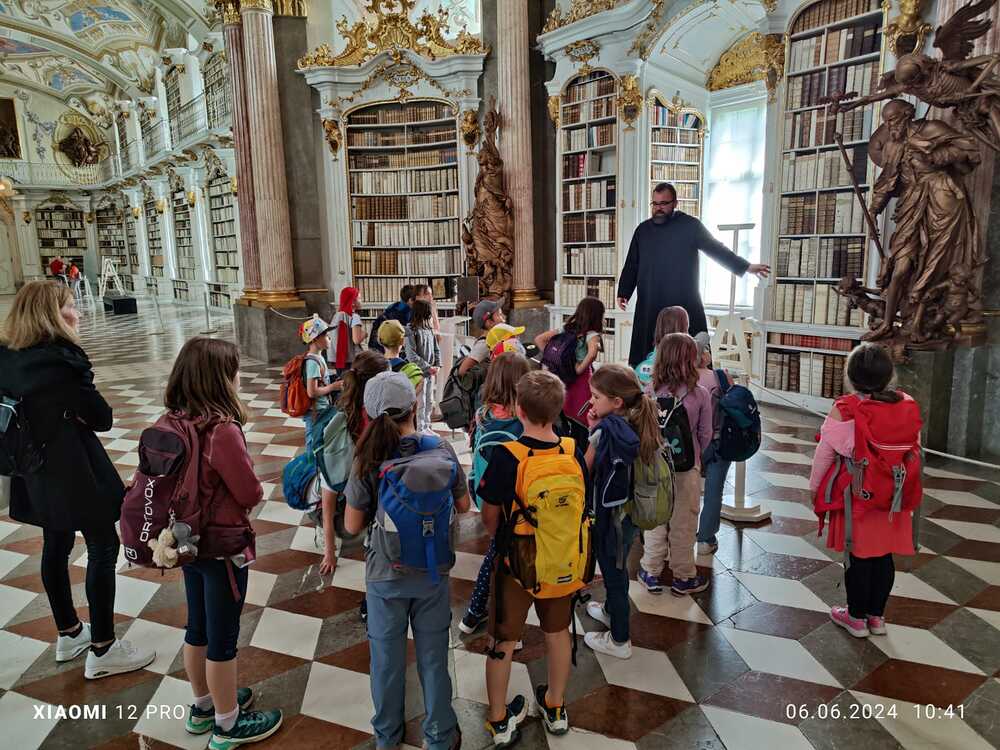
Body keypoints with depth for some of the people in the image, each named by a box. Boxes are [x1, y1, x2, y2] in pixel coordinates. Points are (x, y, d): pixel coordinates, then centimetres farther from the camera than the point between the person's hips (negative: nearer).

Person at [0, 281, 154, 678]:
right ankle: (103, 650, 10)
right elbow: (102, 418, -16)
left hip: (36, 470, 8)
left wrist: (51, 417, 1)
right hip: (74, 470, -8)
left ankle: (69, 633, 36)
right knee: (103, 547, 3)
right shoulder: (61, 358, -21)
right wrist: (75, 413, -1)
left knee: (56, 545, 20)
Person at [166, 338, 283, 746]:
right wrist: (252, 489, 1)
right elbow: (251, 494, -18)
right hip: (223, 547, -8)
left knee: (198, 627, 23)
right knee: (223, 637, 10)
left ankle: (203, 705, 44)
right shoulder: (223, 430, -28)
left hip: (189, 541, 8)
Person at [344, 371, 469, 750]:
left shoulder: (370, 461, -18)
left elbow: (352, 526, -9)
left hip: (386, 574, -1)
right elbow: (463, 505, 0)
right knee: (433, 655, 18)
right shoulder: (442, 450, -14)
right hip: (434, 571, 1)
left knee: (387, 656, 20)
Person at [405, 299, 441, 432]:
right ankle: (420, 430, 8)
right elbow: (411, 355, -17)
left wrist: (437, 365, -1)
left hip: (429, 372, 7)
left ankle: (426, 427, 26)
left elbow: (436, 349, 14)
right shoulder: (411, 330, -13)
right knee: (420, 403, -1)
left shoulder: (429, 329, 8)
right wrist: (428, 367, -16)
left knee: (429, 402, 14)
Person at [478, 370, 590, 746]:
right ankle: (555, 708, 42)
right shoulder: (574, 451, -11)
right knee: (558, 631, 24)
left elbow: (490, 516, -13)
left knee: (502, 640, 15)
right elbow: (582, 506, 1)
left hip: (516, 560, -3)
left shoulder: (506, 456, -23)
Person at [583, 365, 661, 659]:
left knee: (613, 571, 10)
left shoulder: (606, 429, -26)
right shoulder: (635, 425, -5)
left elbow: (585, 470, -17)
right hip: (631, 511, 8)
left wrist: (593, 429, -14)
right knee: (616, 567, 28)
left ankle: (619, 641, 27)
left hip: (611, 513, -8)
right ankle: (611, 611, 51)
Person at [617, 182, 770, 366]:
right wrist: (623, 292, 8)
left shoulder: (690, 226, 2)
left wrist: (746, 266, 1)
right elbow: (631, 265, 15)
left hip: (685, 307, -3)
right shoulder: (643, 230, 12)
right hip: (649, 308, 3)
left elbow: (717, 250, 5)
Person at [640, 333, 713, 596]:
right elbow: (705, 435, -5)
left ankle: (651, 573, 26)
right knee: (683, 523, 13)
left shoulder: (651, 391, -11)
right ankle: (683, 577, 27)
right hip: (687, 466, -1)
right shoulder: (701, 395, -13)